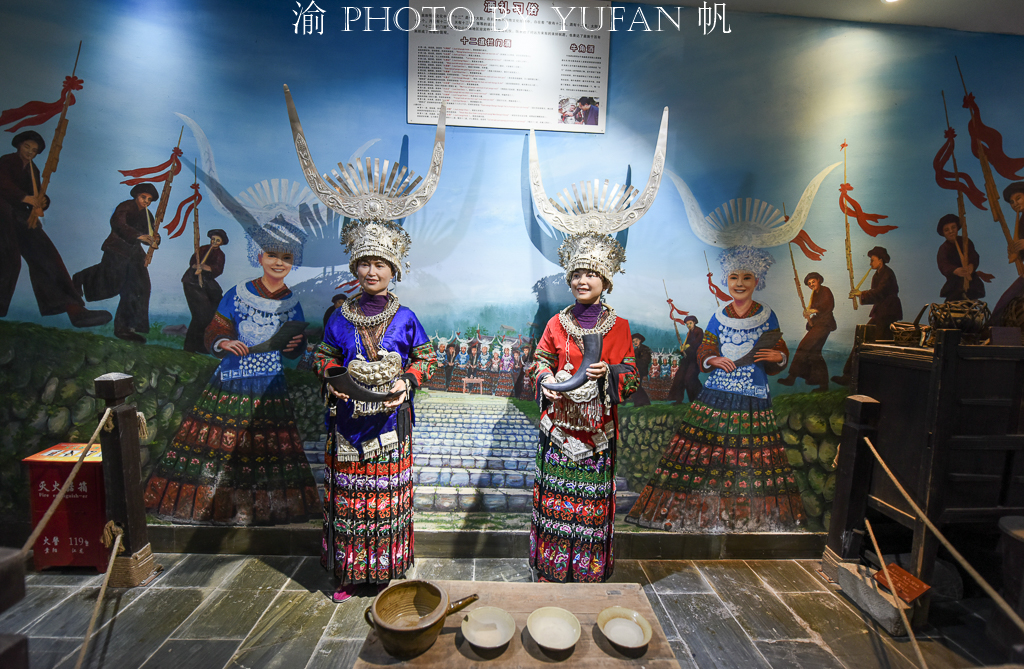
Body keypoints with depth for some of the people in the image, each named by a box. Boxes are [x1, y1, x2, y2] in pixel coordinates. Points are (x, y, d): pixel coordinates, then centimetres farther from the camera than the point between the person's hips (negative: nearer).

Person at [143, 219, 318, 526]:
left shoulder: (291, 302, 5)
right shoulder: (238, 294, -4)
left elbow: (296, 347, 12)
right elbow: (213, 334, -2)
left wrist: (295, 345, -11)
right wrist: (224, 343, -23)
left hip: (270, 387, 2)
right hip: (232, 382, -2)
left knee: (269, 447, 6)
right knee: (218, 441, 2)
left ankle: (260, 506, 21)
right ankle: (209, 502, 21)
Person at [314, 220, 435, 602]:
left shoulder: (405, 319, 0)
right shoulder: (341, 318, 4)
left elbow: (424, 358, 6)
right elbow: (324, 356, 13)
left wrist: (407, 382, -11)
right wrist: (333, 379, -7)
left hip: (390, 419, -1)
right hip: (348, 420, 2)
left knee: (388, 495, 7)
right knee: (348, 493, 9)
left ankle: (387, 570, 25)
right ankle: (349, 572, 27)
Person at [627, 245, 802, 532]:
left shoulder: (767, 316, 4)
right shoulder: (719, 317, 7)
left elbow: (780, 355, 7)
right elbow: (703, 353, 10)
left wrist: (778, 357, -14)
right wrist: (713, 359, -10)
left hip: (753, 398, -1)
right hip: (716, 396, 1)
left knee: (752, 458, 3)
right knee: (706, 451, 1)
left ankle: (753, 515, 21)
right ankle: (703, 509, 13)